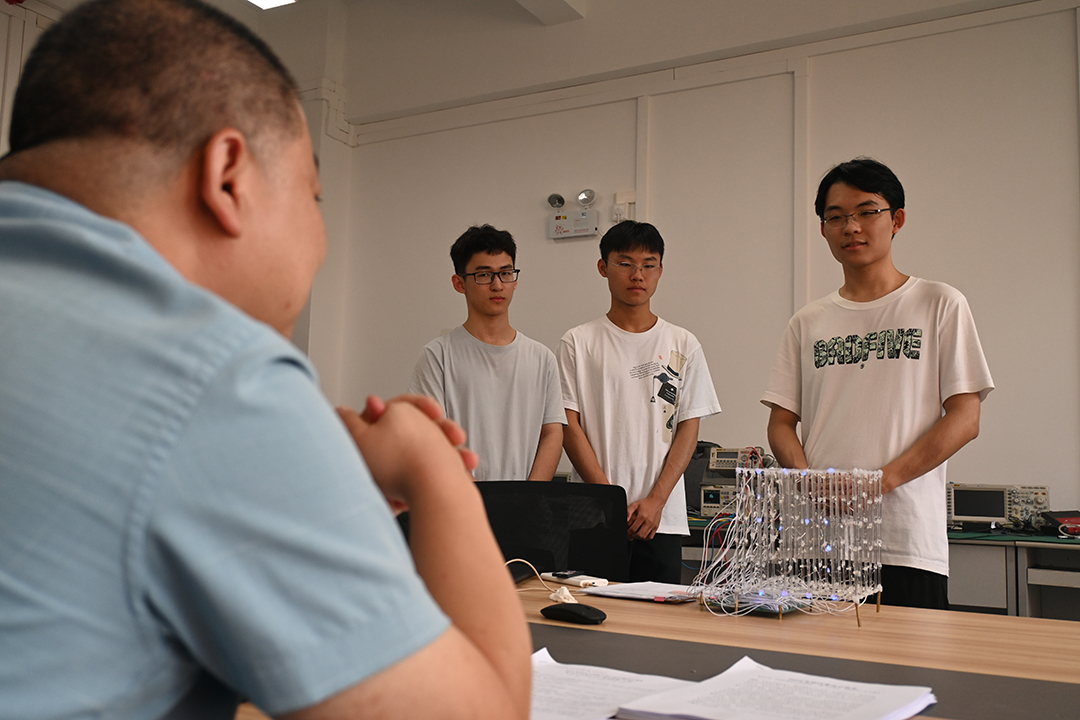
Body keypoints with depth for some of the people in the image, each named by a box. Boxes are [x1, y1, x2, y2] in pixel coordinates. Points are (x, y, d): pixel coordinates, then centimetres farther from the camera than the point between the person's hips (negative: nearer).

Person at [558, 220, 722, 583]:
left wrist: (656, 500, -7)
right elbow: (570, 427, -1)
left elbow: (689, 428, 5)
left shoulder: (683, 345, 9)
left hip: (663, 520, 1)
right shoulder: (578, 343, 4)